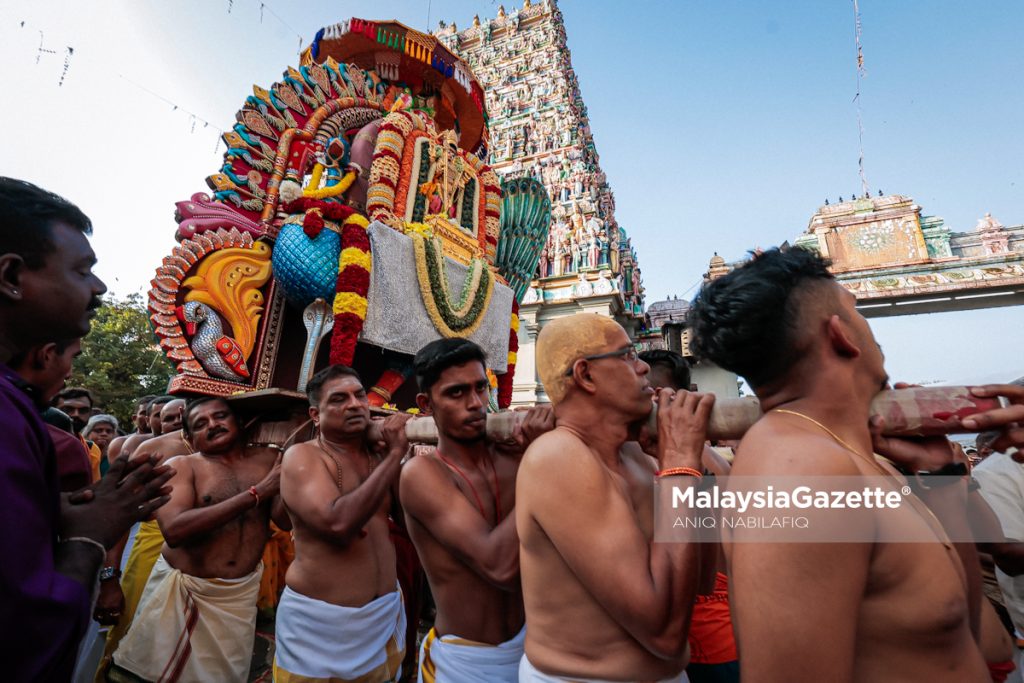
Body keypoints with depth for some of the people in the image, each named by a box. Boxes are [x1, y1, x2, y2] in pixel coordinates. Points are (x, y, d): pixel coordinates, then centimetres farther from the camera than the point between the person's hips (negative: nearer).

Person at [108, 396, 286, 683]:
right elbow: (174, 530, -25)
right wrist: (257, 493, -28)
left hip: (239, 592, 2)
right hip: (181, 588, -2)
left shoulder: (268, 461, -4)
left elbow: (286, 519, -15)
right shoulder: (181, 465, -9)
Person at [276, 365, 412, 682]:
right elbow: (338, 523, -31)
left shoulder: (378, 453, 2)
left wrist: (401, 452, -11)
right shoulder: (302, 456, -15)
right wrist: (395, 454, -25)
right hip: (320, 621, -5)